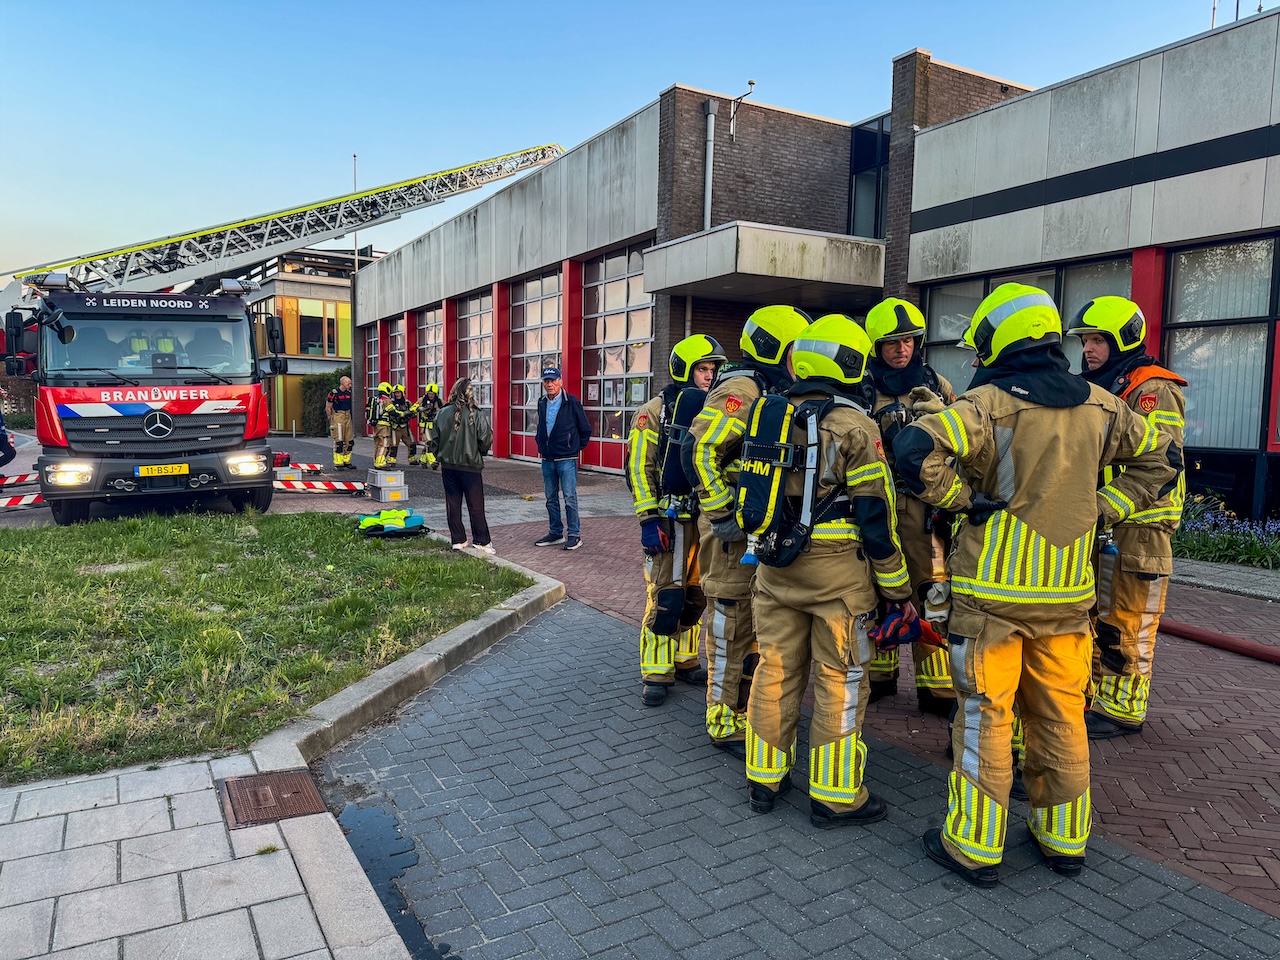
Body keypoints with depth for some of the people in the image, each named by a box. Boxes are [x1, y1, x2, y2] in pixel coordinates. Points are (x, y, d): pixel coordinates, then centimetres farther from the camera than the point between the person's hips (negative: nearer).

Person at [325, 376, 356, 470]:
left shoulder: (349, 393, 10)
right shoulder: (334, 393, -11)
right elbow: (328, 408, -7)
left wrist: (350, 416, 15)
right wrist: (331, 420, -5)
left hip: (347, 417, 7)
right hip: (338, 417, -7)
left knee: (349, 441, 8)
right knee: (339, 441, -7)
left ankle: (347, 462, 17)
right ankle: (338, 463, -2)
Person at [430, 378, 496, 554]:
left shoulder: (442, 413, -4)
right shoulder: (478, 415, -14)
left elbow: (435, 440, 3)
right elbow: (485, 442, -11)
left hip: (448, 465, 3)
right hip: (470, 466, -3)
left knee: (453, 503, 12)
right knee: (475, 506, 7)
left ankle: (458, 540, 17)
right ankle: (481, 541, 14)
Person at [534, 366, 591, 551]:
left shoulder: (572, 402, -8)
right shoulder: (542, 403, 9)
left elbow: (585, 429, 0)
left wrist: (577, 447, 5)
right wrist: (541, 445, 16)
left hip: (566, 459, -6)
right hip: (547, 459, 6)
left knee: (570, 498, -4)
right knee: (551, 498, 12)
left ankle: (574, 535, 4)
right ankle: (556, 533, 22)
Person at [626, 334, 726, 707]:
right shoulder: (655, 412, -5)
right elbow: (639, 468, -9)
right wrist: (649, 519, -15)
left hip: (706, 518, 6)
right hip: (670, 519, -6)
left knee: (695, 595, 12)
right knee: (665, 598, -5)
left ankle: (685, 661, 27)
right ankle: (656, 674, 6)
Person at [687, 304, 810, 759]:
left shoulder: (770, 392, 16)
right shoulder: (741, 390, -15)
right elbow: (700, 449, -26)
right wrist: (721, 512, -23)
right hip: (734, 531, -10)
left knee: (754, 623, 18)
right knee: (732, 626, 0)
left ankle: (748, 709, 33)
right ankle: (727, 726, 13)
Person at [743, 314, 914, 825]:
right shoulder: (854, 425, -11)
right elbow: (875, 514, -11)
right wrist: (897, 587, -3)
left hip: (775, 567, 6)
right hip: (836, 571, -5)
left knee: (775, 669, 14)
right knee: (840, 680, 6)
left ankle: (764, 778, 26)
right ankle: (834, 795, 16)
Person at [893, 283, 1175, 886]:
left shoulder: (988, 403, -13)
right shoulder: (1098, 406, 5)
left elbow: (916, 450, -29)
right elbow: (1158, 460, 18)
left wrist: (962, 499, -14)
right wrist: (1103, 510, 12)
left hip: (993, 592, -5)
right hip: (1069, 590, 5)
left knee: (986, 717, 5)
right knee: (1061, 718, 16)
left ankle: (974, 847, 16)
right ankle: (1065, 841, 30)